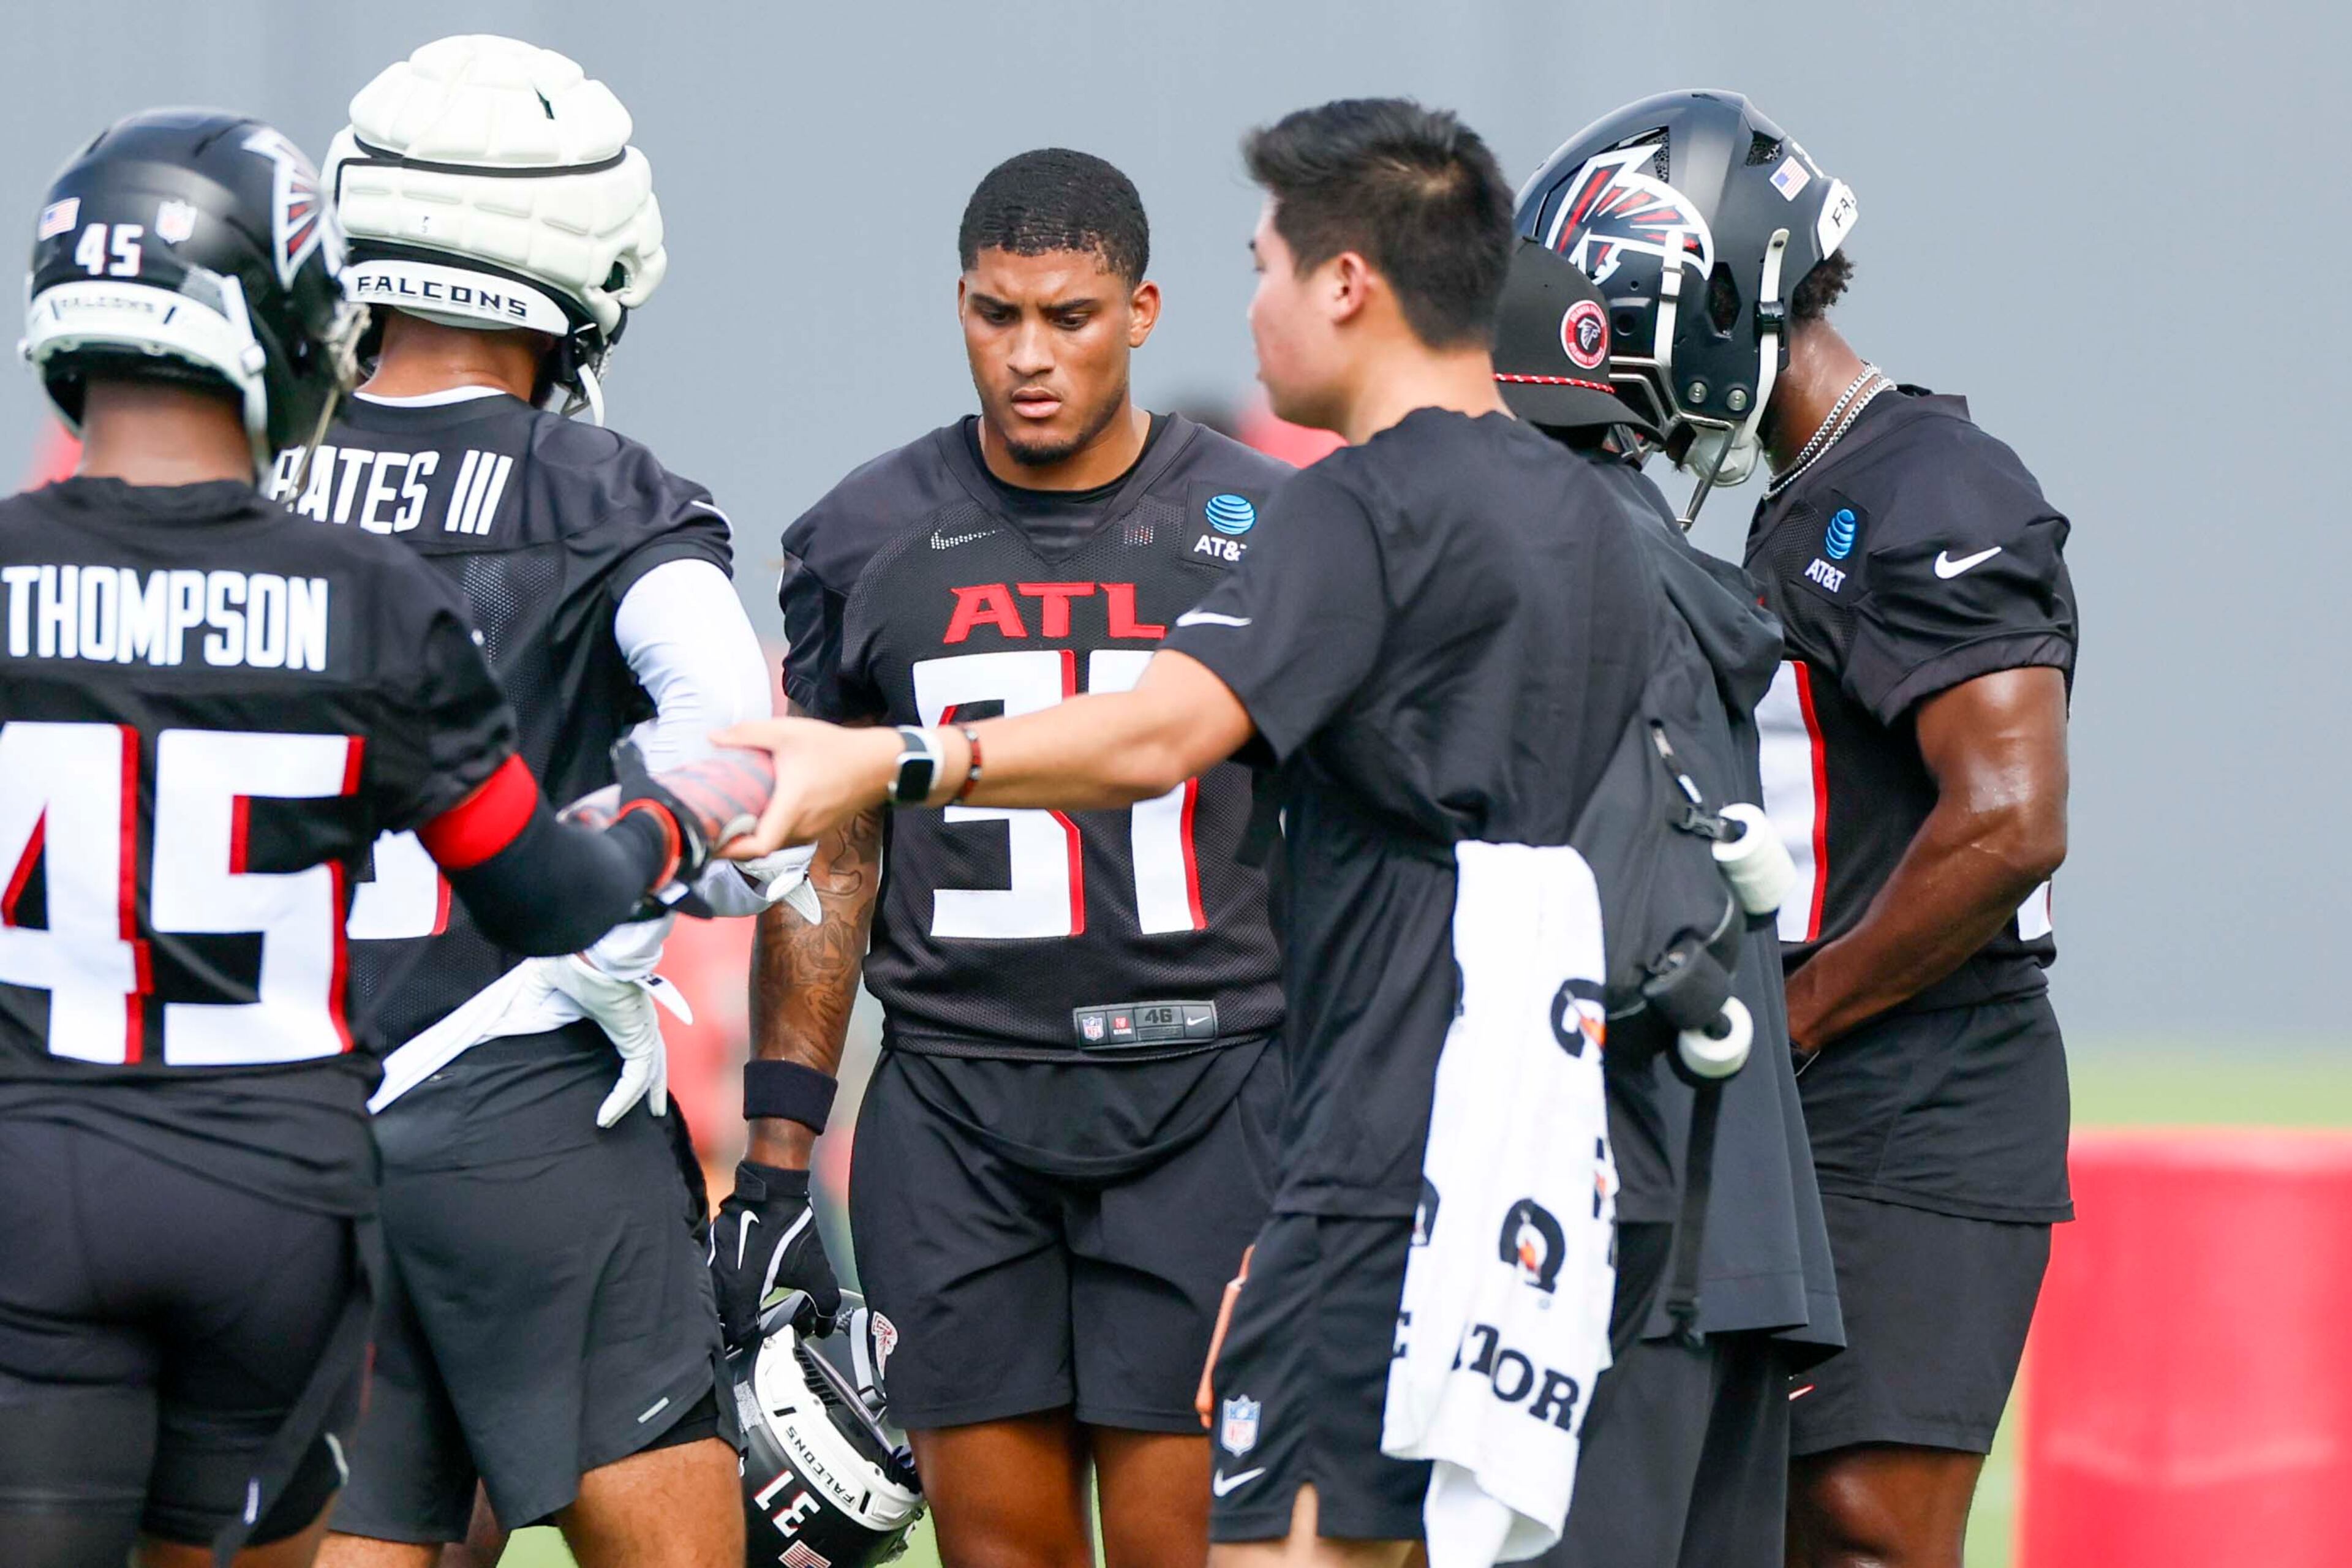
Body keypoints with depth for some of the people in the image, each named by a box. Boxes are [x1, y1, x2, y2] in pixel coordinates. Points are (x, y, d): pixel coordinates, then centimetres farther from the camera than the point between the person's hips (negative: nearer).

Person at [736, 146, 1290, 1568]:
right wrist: (777, 1164, 7)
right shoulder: (868, 543, 6)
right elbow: (828, 865, 11)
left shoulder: (1262, 535, 1)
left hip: (1204, 1090, -2)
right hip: (954, 1103, 2)